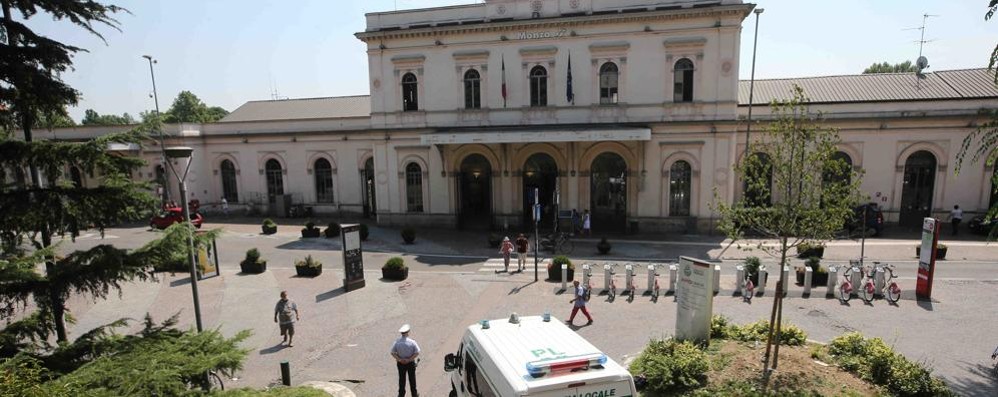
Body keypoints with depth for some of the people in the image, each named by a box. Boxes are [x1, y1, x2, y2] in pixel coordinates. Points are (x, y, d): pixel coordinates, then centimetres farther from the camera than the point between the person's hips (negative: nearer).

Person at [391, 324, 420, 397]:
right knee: (412, 379, 16)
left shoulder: (397, 342, -12)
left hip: (400, 363, 1)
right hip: (410, 363, -1)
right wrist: (409, 359, -15)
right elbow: (417, 353, -18)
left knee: (402, 379, 17)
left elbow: (393, 353, -9)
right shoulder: (412, 342, -18)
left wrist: (400, 359, -12)